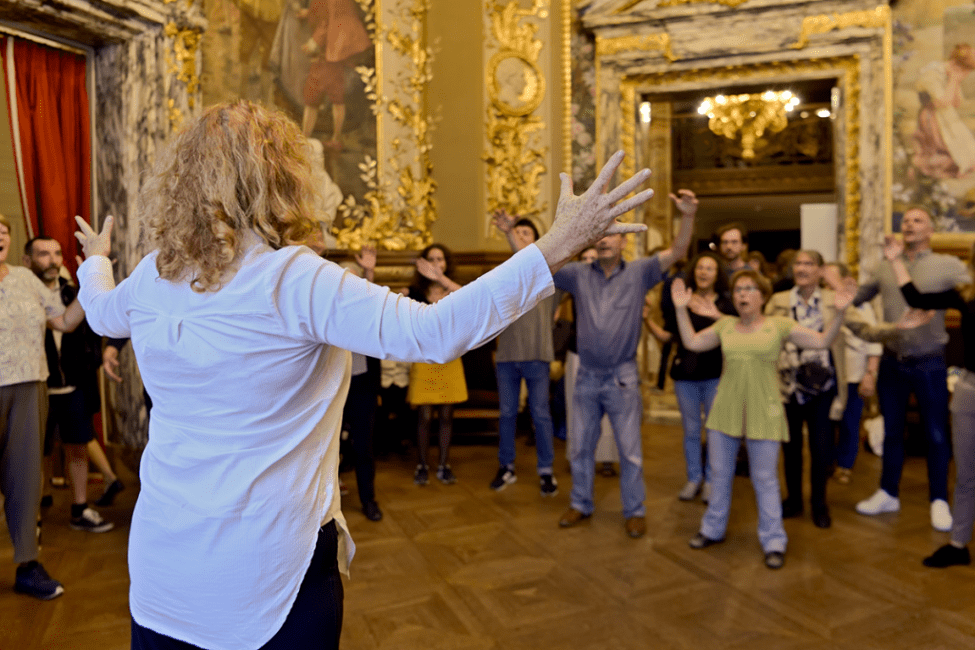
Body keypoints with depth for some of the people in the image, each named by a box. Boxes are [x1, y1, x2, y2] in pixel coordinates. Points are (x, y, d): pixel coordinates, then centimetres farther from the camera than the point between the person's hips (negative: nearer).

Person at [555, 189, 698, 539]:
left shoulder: (638, 272, -2)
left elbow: (677, 252, -14)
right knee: (582, 446, 14)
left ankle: (634, 511, 23)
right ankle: (580, 504, 32)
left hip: (622, 376, -2)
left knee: (630, 449, 6)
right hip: (587, 376, 3)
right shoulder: (579, 274, 2)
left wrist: (688, 218, -31)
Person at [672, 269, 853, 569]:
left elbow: (822, 341, -4)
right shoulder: (725, 325, 6)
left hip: (763, 413, -3)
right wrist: (681, 309, 5)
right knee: (720, 475, 14)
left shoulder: (779, 325, -2)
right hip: (726, 410, 3)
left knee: (765, 480, 4)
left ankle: (773, 542, 19)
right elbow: (692, 342, 10)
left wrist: (839, 312, -17)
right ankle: (713, 529, 31)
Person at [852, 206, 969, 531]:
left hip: (929, 364, -3)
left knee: (936, 435, 7)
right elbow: (855, 298, 11)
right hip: (892, 362, 3)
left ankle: (939, 501, 24)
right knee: (892, 431, 15)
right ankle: (888, 494, 29)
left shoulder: (948, 266, -5)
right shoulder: (885, 268, 5)